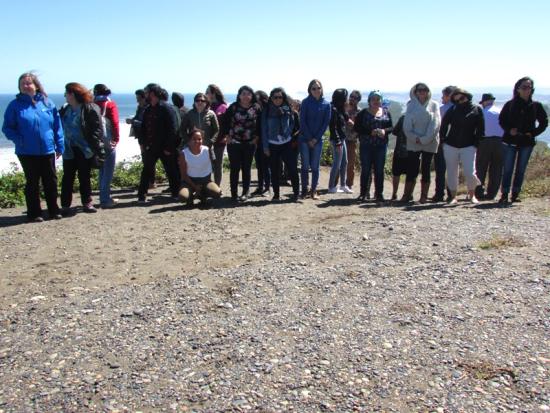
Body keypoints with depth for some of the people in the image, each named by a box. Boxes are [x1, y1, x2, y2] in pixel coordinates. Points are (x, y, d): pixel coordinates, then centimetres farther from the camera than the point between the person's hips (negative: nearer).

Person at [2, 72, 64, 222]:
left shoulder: (47, 102, 3)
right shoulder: (15, 105, -1)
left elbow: (57, 125, 5)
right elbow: (7, 128, 1)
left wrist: (60, 145, 1)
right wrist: (18, 139, -15)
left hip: (48, 150, 2)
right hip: (27, 152, -2)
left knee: (51, 181, 9)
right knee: (32, 183, 7)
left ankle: (53, 210, 23)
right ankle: (34, 213, 17)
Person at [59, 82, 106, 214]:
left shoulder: (90, 109, -8)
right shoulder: (65, 110, 9)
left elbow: (97, 129, -12)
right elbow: (60, 127, 14)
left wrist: (96, 148, -20)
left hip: (85, 150, -4)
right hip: (69, 151, 4)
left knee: (85, 178, 7)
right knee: (67, 178, 4)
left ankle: (87, 203, 18)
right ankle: (65, 205, 9)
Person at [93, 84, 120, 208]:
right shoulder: (110, 104, -4)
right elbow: (115, 123, -11)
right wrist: (116, 139, -5)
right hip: (108, 142, -5)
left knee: (102, 170, 15)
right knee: (108, 171, -3)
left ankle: (104, 198, 20)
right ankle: (105, 200, -5)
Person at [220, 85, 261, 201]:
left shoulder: (256, 108, 3)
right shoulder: (233, 107, -2)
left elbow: (260, 123, 7)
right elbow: (225, 122, 2)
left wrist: (257, 136, 0)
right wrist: (227, 136, -3)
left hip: (250, 143, 1)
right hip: (234, 143, -1)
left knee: (246, 168, 6)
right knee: (235, 168, -1)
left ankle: (246, 192, 17)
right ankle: (234, 193, 7)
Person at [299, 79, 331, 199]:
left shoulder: (326, 104, 2)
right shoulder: (305, 102, -3)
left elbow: (326, 123, 1)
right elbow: (302, 121, -5)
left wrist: (316, 138, -7)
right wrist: (309, 139, -9)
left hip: (318, 140, 1)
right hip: (304, 139, -1)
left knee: (315, 166, 4)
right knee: (305, 166, 2)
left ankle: (314, 191, 11)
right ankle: (304, 190, 10)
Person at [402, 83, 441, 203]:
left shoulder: (433, 105, 4)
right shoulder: (411, 105, 7)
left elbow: (435, 123, -5)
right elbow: (406, 125, 1)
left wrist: (425, 139, -15)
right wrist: (414, 138, -13)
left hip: (429, 143, -1)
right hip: (413, 143, 1)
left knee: (426, 169, 4)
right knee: (411, 169, -1)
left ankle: (424, 196, 9)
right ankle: (407, 194, 4)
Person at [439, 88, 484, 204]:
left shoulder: (477, 109, 2)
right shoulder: (452, 110, 5)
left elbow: (480, 128, 2)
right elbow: (444, 124, 8)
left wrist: (476, 143, -4)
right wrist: (443, 138, 1)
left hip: (468, 146, -2)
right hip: (450, 146, 2)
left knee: (470, 172, -8)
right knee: (452, 173, 3)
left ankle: (472, 195, 13)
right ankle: (453, 196, 14)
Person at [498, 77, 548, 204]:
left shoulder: (536, 106, 2)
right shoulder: (510, 104, 0)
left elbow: (544, 122, 9)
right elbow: (502, 119, 5)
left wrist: (533, 133, -4)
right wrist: (509, 130, -11)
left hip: (527, 142, 1)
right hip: (510, 141, -1)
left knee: (521, 169, 7)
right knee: (508, 169, -2)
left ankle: (515, 194, 14)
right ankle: (504, 194, 0)